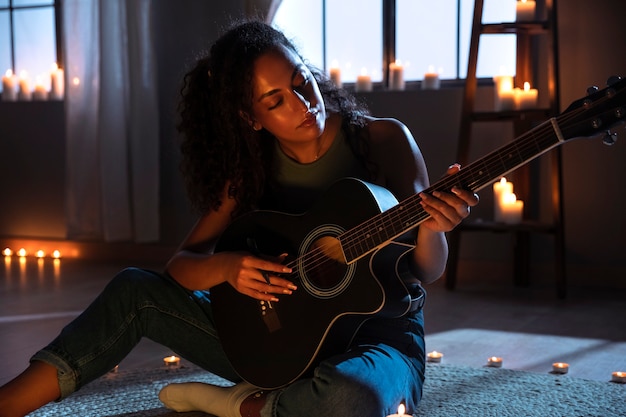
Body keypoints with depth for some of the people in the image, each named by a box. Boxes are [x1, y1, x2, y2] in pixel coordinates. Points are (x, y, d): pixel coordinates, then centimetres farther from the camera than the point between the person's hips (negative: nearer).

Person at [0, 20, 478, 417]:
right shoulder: (251, 168, 0)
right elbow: (181, 264, 0)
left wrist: (432, 229, -32)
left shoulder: (383, 139, -9)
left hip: (379, 333, -3)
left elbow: (427, 273, -8)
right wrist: (225, 267, -23)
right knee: (136, 289, -6)